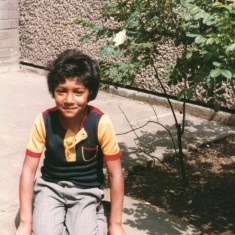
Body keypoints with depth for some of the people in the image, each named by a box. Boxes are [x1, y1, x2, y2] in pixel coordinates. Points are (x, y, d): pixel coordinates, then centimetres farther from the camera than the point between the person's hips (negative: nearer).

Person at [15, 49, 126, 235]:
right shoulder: (44, 121, -17)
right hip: (50, 186, 1)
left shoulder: (101, 123, -21)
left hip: (86, 191, -1)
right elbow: (29, 170, -10)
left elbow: (115, 173, -12)